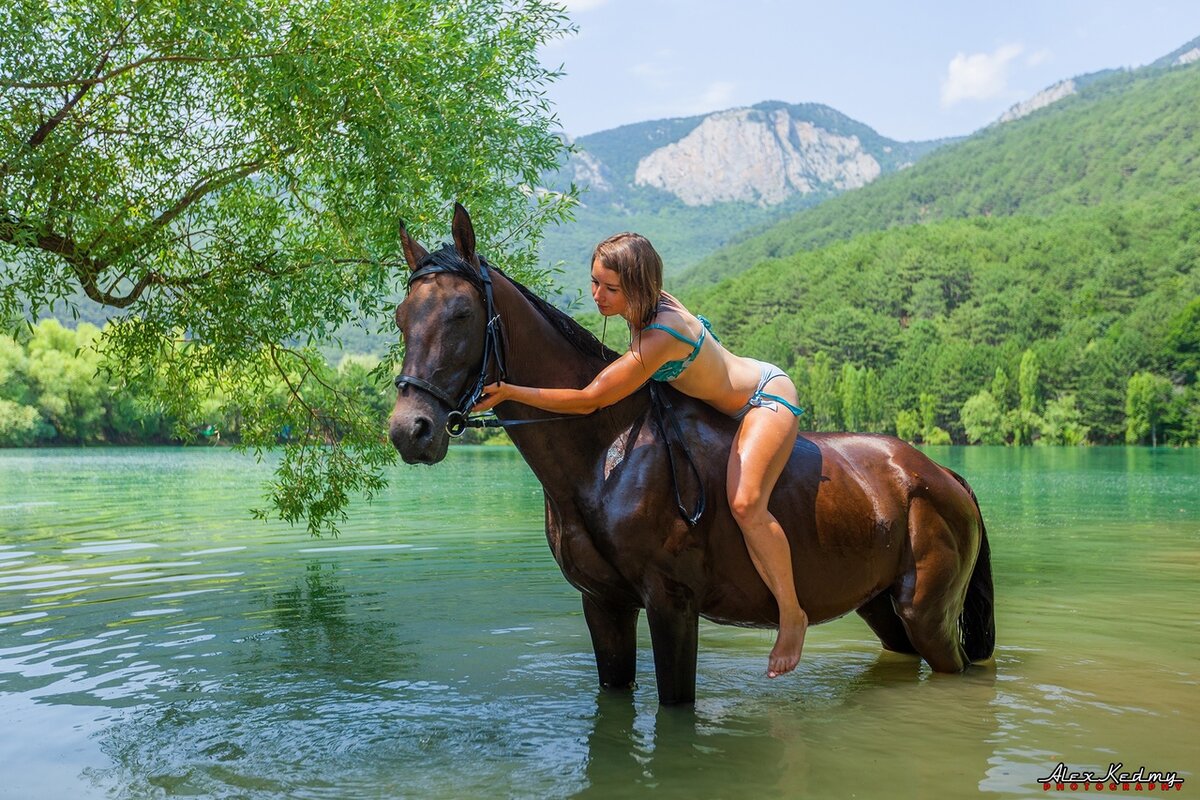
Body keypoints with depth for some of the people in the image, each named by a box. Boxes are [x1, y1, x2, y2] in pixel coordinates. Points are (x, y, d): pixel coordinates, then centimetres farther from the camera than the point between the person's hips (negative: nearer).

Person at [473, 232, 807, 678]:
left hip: (767, 398, -10)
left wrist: (510, 392, -33)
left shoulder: (659, 338, -35)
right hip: (730, 400, 10)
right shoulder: (654, 306, -9)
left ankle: (792, 615, -10)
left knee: (745, 505, -27)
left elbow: (588, 401, -32)